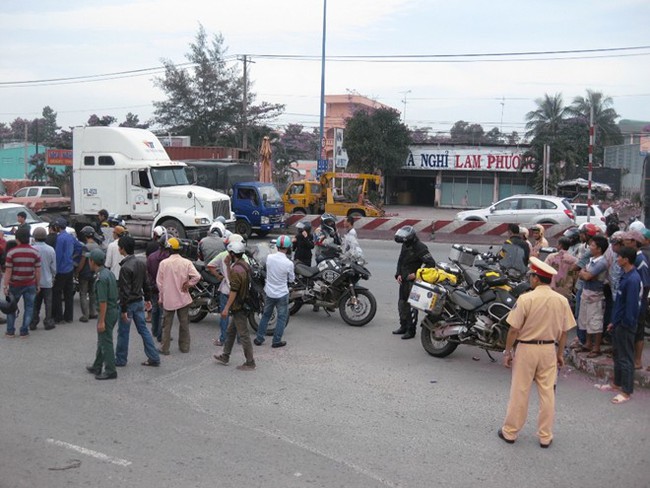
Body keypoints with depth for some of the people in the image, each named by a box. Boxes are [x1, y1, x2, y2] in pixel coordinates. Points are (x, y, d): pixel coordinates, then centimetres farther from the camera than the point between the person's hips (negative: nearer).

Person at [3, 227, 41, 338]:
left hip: (14, 285, -1)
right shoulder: (35, 253, -5)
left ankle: (10, 331, 17)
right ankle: (24, 331, 9)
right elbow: (38, 271, -2)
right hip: (30, 285, 1)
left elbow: (8, 271, -10)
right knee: (29, 307, 10)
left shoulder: (11, 252, -10)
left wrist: (5, 286, -3)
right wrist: (38, 285, 7)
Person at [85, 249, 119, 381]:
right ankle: (97, 367, 31)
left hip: (107, 312, -10)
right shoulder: (109, 273, 8)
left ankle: (110, 371, 8)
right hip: (114, 309, 10)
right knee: (102, 341, 20)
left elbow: (103, 302, -23)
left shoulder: (101, 278, -22)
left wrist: (101, 321, -20)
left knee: (105, 342, 0)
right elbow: (116, 295, 14)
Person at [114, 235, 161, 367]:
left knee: (123, 333, 7)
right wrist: (147, 298, 21)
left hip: (129, 303, -8)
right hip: (139, 302, 8)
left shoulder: (125, 267, -21)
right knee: (143, 329, 12)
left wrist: (124, 310, -18)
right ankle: (154, 358, 12)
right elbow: (146, 283, 12)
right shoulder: (141, 263, 4)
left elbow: (125, 290, -21)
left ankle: (120, 360, 19)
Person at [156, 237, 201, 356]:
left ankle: (165, 348, 12)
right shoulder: (187, 262, -8)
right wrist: (188, 284, -4)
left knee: (167, 324, 9)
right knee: (184, 323, 14)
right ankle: (184, 346, 21)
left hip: (168, 298, -1)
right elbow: (197, 276, -19)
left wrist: (161, 297, 8)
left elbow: (159, 282, -3)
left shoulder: (164, 263, -8)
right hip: (183, 297, 1)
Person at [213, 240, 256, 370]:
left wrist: (226, 308, -18)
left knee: (243, 335, 0)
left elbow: (234, 291, -23)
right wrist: (228, 265, 8)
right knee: (230, 331, 21)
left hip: (239, 307, -10)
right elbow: (231, 278, 17)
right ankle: (225, 357, 33)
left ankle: (250, 363, 8)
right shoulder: (244, 265, 6)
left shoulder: (236, 270, -23)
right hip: (244, 303, 10)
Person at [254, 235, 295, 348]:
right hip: (282, 294, -4)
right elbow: (291, 279, -5)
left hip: (268, 292, 4)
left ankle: (259, 338, 24)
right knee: (282, 317, 12)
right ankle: (276, 341, 15)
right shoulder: (289, 263, -21)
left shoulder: (269, 257, -11)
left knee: (266, 315, 20)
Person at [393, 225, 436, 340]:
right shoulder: (405, 246, 8)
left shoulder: (420, 247, -18)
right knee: (402, 303, 16)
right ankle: (403, 326, 29)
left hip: (414, 281, -9)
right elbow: (400, 260, 19)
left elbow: (431, 263, -21)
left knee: (412, 305, -6)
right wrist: (399, 274, 5)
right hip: (404, 280, 9)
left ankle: (411, 330, 2)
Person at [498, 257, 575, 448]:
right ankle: (545, 436, 20)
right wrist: (560, 353, 15)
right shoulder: (562, 301, -2)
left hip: (526, 348, -3)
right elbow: (564, 331, 4)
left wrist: (508, 352, -2)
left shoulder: (525, 299, -16)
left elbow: (514, 329, -13)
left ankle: (510, 432, 19)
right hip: (549, 349, 3)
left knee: (519, 392, 7)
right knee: (547, 393, 11)